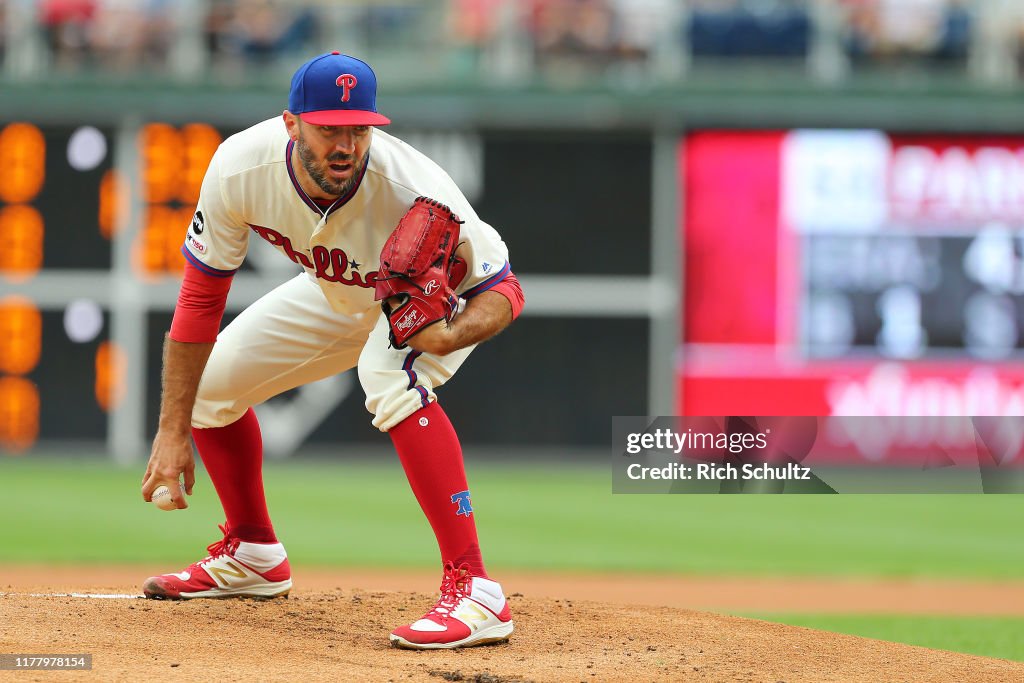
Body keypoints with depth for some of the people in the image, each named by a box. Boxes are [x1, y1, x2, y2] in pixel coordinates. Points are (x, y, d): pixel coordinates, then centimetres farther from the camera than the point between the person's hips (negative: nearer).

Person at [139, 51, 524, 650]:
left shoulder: (414, 191, -40)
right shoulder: (242, 168, -29)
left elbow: (503, 291, -28)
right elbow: (201, 297, -19)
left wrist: (448, 336, -52)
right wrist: (173, 432, -19)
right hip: (337, 296, 6)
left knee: (391, 377, -37)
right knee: (207, 378, 5)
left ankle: (474, 592, -38)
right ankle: (254, 556, 32)